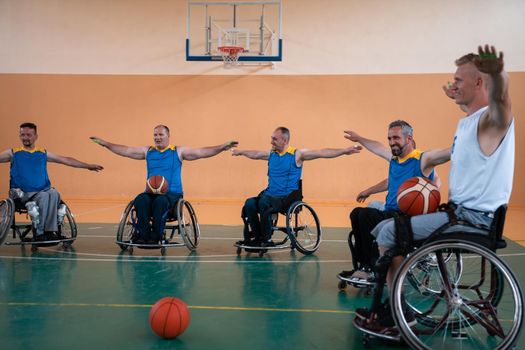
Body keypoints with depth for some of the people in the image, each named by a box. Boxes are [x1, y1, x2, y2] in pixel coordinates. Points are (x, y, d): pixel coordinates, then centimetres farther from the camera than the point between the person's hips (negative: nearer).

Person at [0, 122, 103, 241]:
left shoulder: (43, 153, 16)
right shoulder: (13, 153, 9)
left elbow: (66, 160, 18)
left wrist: (88, 166, 18)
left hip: (44, 190, 2)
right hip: (23, 193, -2)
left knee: (54, 194, -31)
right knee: (43, 196, -32)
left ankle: (51, 231, -31)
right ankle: (39, 232, -22)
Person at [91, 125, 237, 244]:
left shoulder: (178, 151, 8)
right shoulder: (147, 151, 17)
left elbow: (202, 152, 1)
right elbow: (125, 151, 17)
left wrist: (223, 147, -11)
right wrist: (104, 143, 11)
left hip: (172, 193, -3)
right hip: (151, 192, 3)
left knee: (160, 201, -34)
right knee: (140, 200, -29)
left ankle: (156, 236, -21)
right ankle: (144, 234, -23)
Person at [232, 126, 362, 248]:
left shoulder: (296, 155, -4)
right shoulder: (271, 154, 14)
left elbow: (321, 153, -12)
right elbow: (255, 154, 34)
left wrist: (345, 151, -20)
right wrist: (240, 152, 47)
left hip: (287, 197, -5)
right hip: (270, 193, 5)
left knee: (264, 202, -31)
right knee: (250, 203, -21)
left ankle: (267, 240, -17)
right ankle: (257, 237, -10)